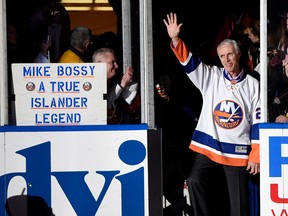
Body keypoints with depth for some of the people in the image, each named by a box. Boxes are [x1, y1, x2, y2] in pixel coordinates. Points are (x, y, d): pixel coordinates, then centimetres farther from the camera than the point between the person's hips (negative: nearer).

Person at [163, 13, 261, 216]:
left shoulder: (253, 85, 4)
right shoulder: (211, 77, 6)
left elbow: (258, 123, 3)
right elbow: (188, 60, -5)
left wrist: (256, 156, 0)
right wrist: (175, 39, -22)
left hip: (238, 153, -1)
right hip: (209, 149, 1)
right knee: (195, 181, -24)